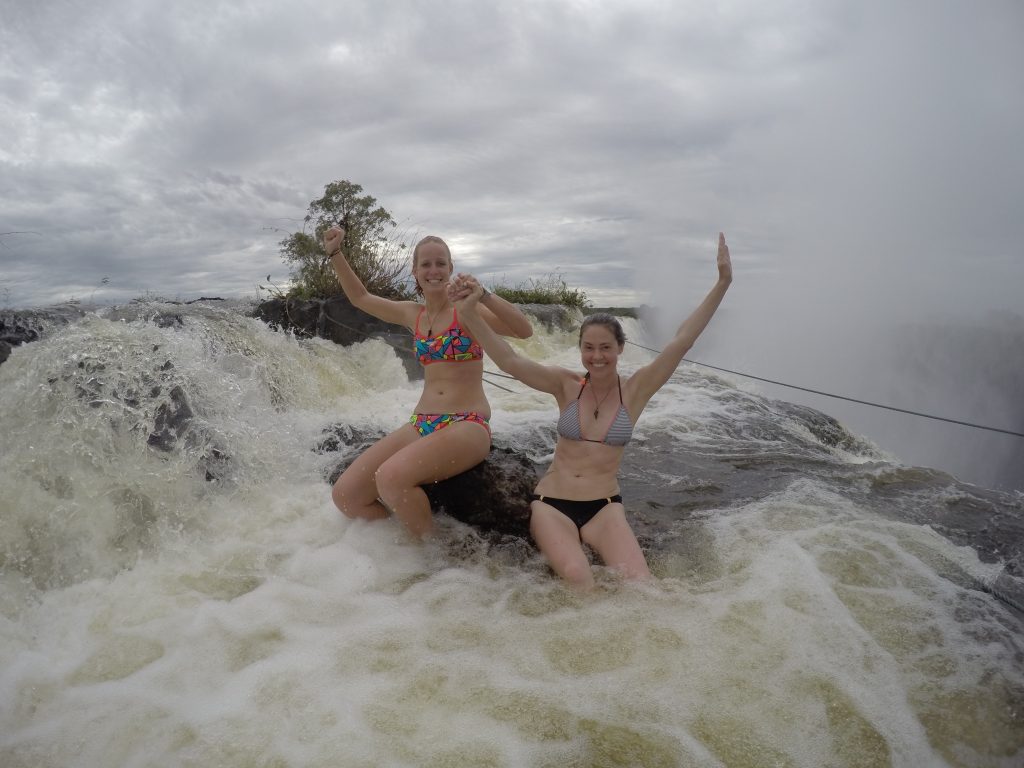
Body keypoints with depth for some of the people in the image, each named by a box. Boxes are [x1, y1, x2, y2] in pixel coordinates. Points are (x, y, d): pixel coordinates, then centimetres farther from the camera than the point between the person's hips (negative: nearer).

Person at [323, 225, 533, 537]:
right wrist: (336, 253, 17)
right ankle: (405, 530, 13)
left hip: (468, 426, -6)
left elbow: (524, 331, -18)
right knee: (345, 496, -9)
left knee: (391, 477, -32)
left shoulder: (466, 308, -3)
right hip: (420, 425, 6)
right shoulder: (413, 314, 13)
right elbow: (360, 297, 27)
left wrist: (483, 295, -30)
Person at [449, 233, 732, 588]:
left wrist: (722, 283, -13)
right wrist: (470, 313, -28)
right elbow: (510, 362, -14)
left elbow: (681, 342, -7)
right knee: (578, 579, -28)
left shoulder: (635, 390, -1)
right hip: (551, 503, -1)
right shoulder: (567, 385, -1)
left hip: (604, 507, 1)